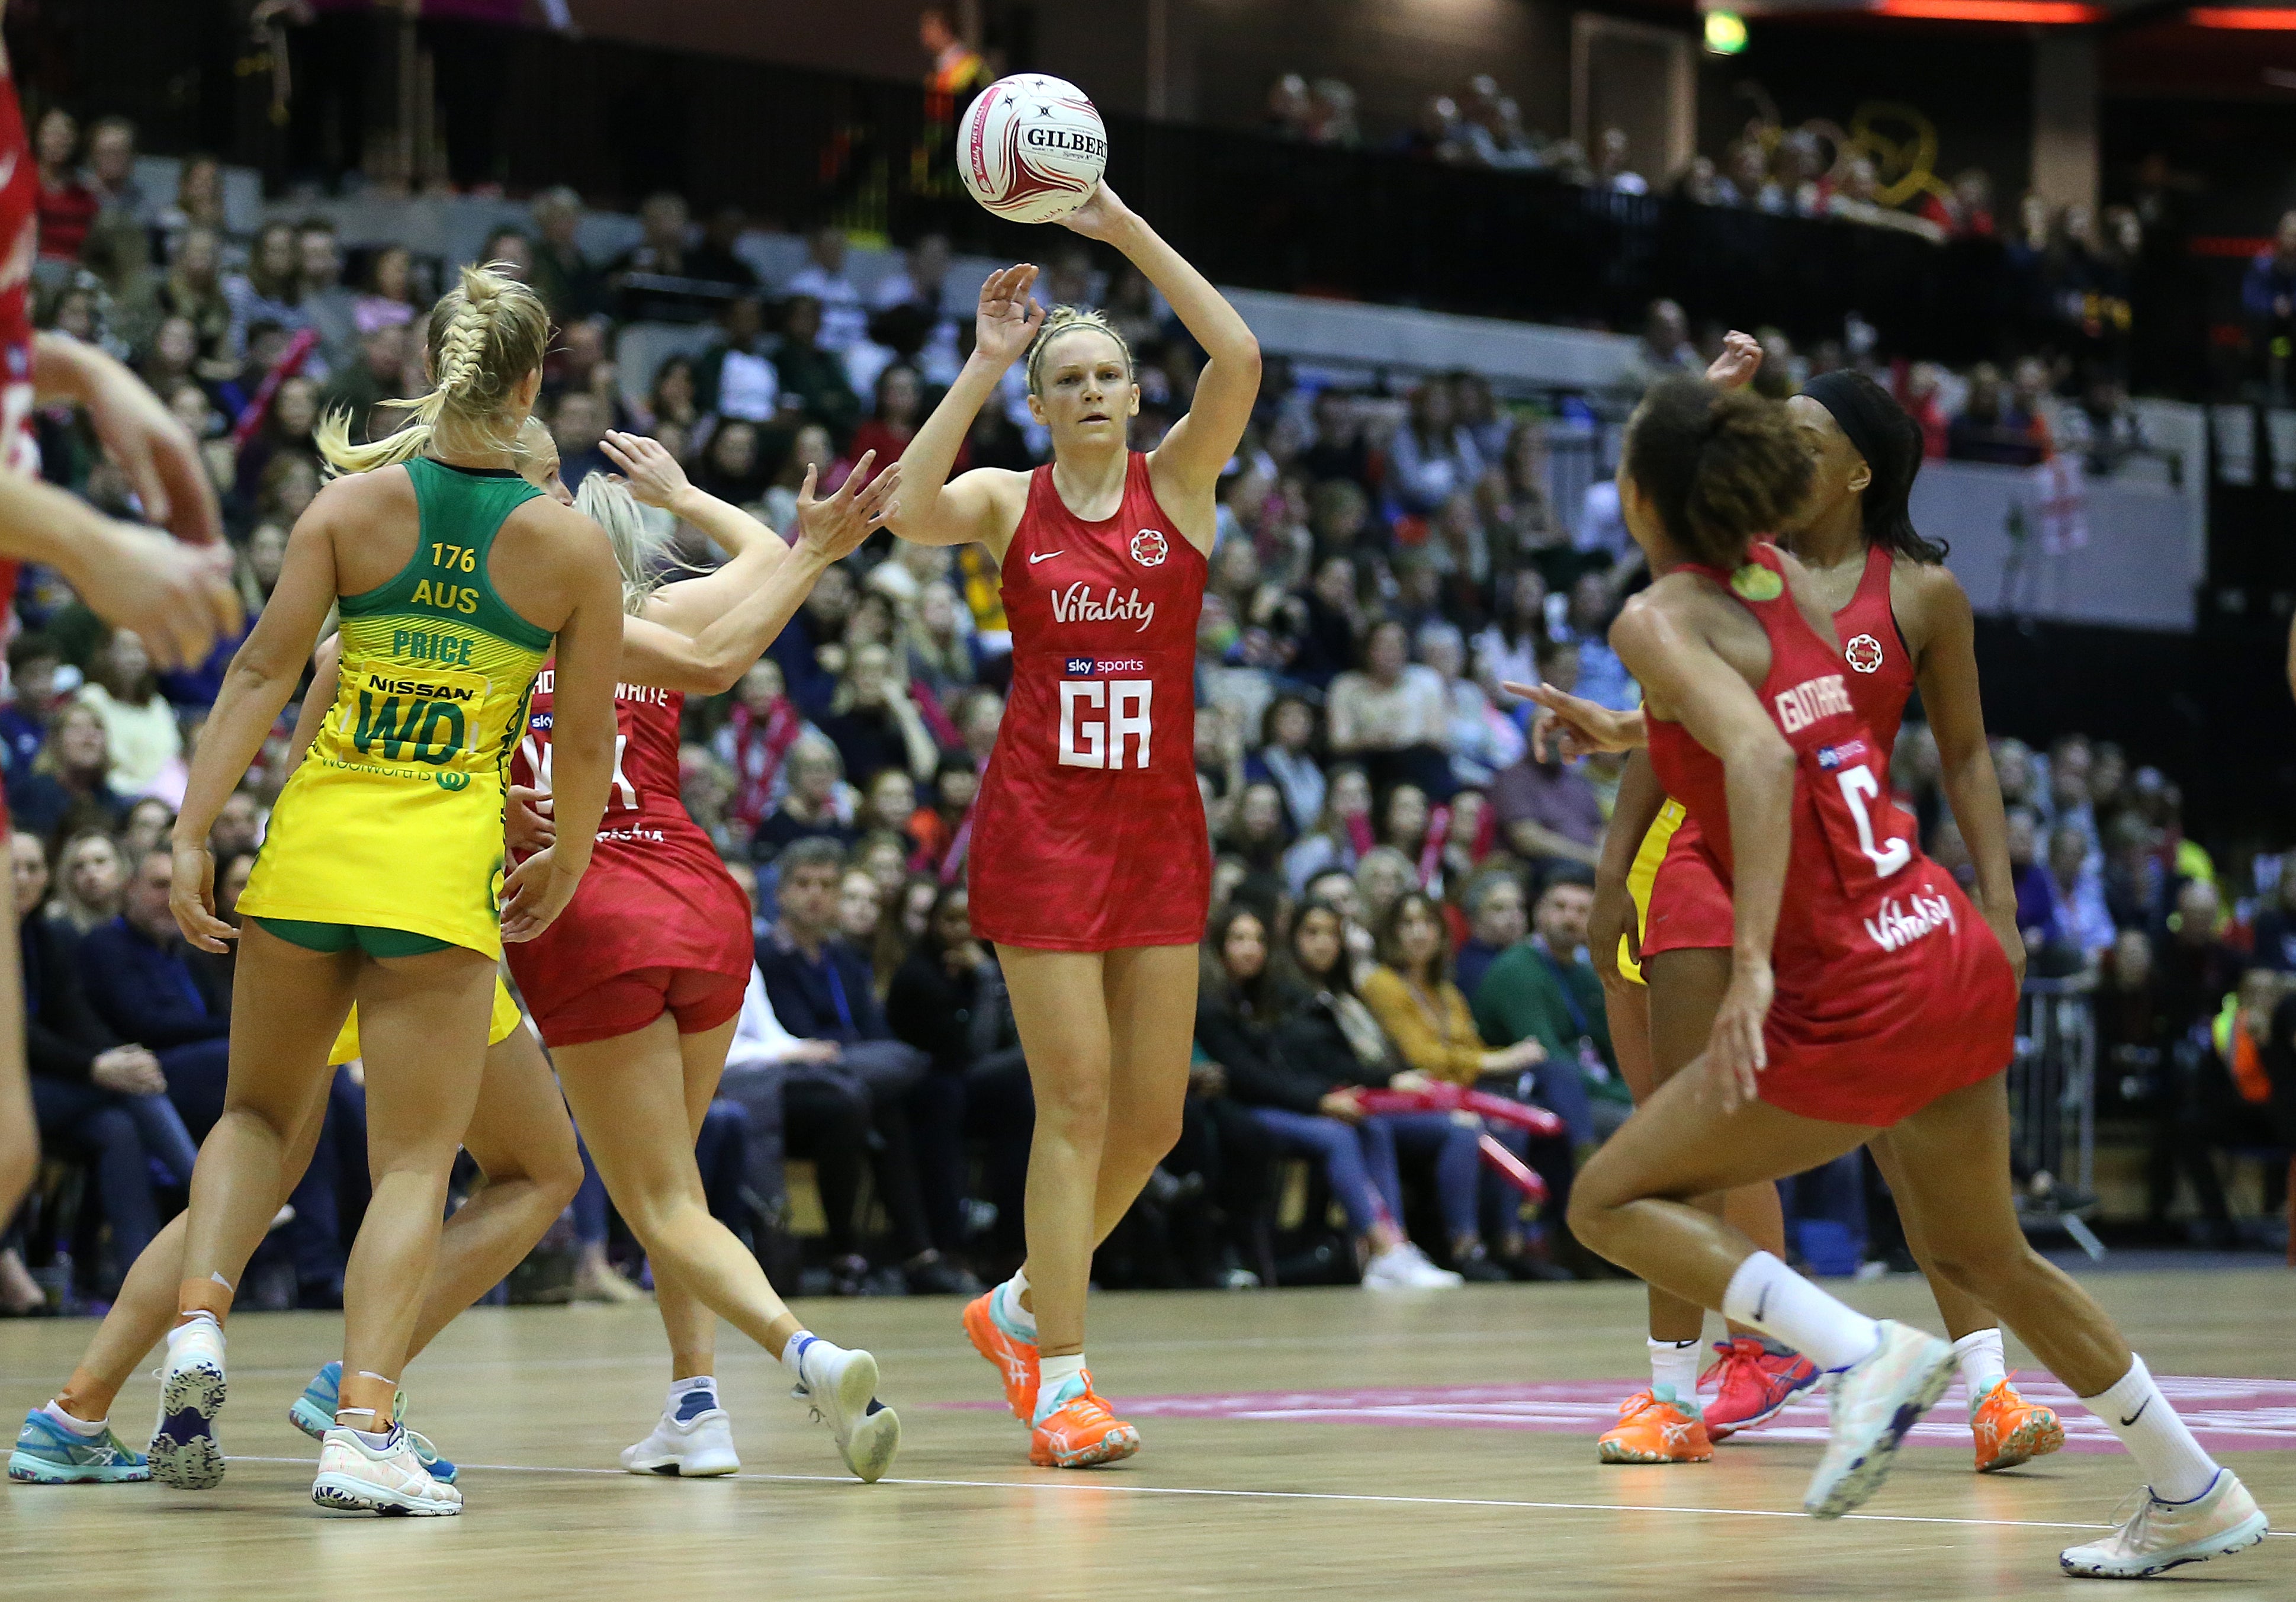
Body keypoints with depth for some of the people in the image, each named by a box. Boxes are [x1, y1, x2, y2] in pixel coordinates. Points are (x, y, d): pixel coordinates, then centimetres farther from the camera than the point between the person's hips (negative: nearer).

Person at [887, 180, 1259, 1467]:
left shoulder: (1179, 482, 5)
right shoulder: (1008, 501, 3)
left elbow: (1239, 359, -13)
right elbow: (912, 512, -19)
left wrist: (1125, 228, -16)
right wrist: (982, 367, -18)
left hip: (1160, 823, 3)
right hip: (1041, 819, -3)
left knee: (1153, 1115, 5)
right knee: (1077, 1099, -7)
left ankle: (1024, 1309, 26)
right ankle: (1061, 1377, 1)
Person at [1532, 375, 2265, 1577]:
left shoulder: (1660, 619, -10)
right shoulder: (1788, 578, 11)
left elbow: (1759, 756, -27)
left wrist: (1752, 962, -32)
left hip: (1858, 1002, -8)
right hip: (1960, 956, 8)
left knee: (1612, 1201, 6)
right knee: (1982, 1253, 25)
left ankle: (1860, 1351, -11)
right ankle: (2195, 1494, 31)